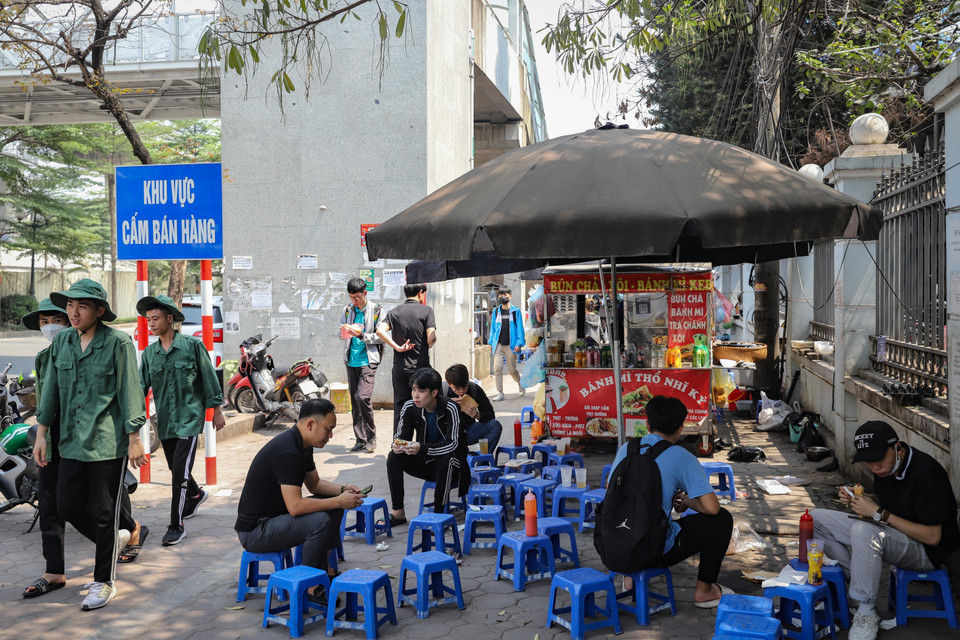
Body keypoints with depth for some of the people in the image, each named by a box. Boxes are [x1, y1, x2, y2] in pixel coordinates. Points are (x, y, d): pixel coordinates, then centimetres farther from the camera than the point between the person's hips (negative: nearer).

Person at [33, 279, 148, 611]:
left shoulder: (117, 343, -9)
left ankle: (103, 582, 14)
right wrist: (41, 434, 11)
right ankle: (118, 537, 34)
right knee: (69, 506, 7)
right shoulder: (61, 342, 7)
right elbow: (51, 390, 13)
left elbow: (129, 391, -8)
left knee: (103, 512, 0)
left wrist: (135, 439, -9)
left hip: (109, 442, -6)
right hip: (73, 441, 6)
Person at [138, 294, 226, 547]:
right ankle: (196, 495, 48)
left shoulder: (192, 345, -6)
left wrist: (217, 410, 1)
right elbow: (142, 386, 5)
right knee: (176, 469, 18)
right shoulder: (149, 353, 6)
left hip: (189, 417, -6)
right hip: (164, 421, 6)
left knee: (180, 471, -12)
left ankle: (176, 526, -4)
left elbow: (209, 378, -1)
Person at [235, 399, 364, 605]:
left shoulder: (302, 445, 5)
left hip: (275, 514, 11)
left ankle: (327, 571, 13)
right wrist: (339, 502, -24)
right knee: (320, 521, -28)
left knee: (332, 506, 11)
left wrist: (342, 490, 1)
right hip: (254, 531, -11)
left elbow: (314, 484, 18)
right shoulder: (287, 452, -27)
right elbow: (295, 506, -31)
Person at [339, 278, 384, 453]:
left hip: (368, 360, -5)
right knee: (354, 401, 6)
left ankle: (371, 437, -2)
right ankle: (360, 440, 15)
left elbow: (380, 337, -5)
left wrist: (361, 335, -18)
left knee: (362, 397, -18)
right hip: (351, 361, 5)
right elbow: (341, 332, 17)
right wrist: (344, 332, -7)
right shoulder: (347, 310, 11)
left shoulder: (376, 310, -2)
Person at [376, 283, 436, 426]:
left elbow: (380, 331, -9)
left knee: (400, 409, 9)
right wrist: (432, 342, 8)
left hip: (399, 368, 3)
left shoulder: (394, 311, 7)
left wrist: (398, 347, -7)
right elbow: (431, 339, -14)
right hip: (421, 367, -3)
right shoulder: (426, 311, -4)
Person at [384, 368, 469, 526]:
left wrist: (422, 448, -43)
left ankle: (438, 513, -24)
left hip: (449, 466, -5)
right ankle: (398, 513, -12)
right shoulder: (410, 407, -8)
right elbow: (401, 435, -3)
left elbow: (452, 444, -29)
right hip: (425, 464, 5)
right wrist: (397, 445, -29)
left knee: (445, 459, -37)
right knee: (393, 457, -18)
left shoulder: (449, 408, -22)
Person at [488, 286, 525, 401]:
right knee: (497, 368, -8)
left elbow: (519, 328, 0)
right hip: (498, 344, 3)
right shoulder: (496, 311, 10)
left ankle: (520, 384, 33)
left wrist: (519, 343, -8)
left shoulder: (515, 311, 1)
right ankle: (500, 393, -1)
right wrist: (491, 342, 12)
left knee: (512, 369, 3)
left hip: (510, 345, -3)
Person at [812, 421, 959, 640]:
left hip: (927, 550, -9)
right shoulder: (884, 465, -1)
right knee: (817, 519, 0)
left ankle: (866, 613, -24)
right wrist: (859, 500, -5)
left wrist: (879, 514, -26)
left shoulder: (927, 473, -26)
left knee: (863, 531, -39)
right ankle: (856, 581, -5)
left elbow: (933, 537, -26)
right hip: (891, 535, 9)